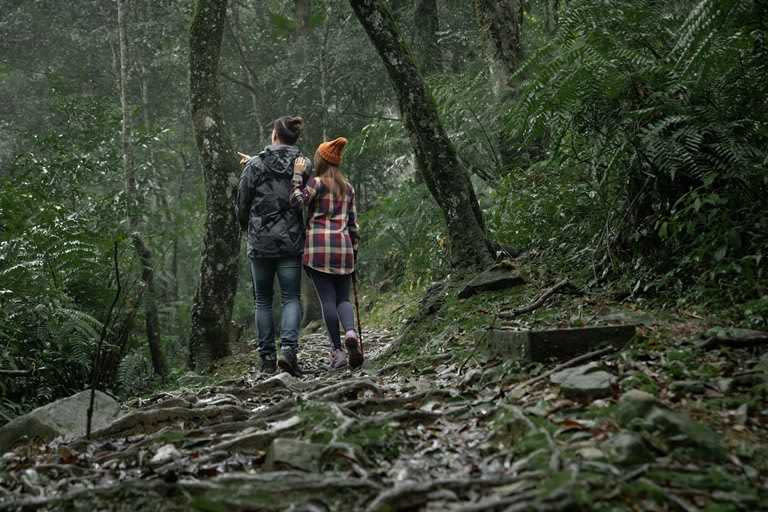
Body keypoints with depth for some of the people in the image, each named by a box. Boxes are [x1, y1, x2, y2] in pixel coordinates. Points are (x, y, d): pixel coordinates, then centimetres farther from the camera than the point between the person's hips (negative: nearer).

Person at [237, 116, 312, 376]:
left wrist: (246, 227, 20)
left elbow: (242, 203, 1)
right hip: (291, 241, 1)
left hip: (260, 242, -1)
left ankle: (267, 358, 10)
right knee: (291, 298, 5)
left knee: (263, 301, 10)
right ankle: (288, 348, -16)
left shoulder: (255, 166, -5)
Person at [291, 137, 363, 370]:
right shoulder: (348, 187, 16)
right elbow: (353, 222, 15)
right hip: (343, 246, 4)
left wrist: (298, 175, -5)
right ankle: (351, 332, -22)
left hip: (319, 246, -4)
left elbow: (297, 200, -16)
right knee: (343, 298, 7)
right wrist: (354, 251, 19)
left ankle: (337, 350, -6)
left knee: (327, 299, -2)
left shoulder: (317, 183, 0)